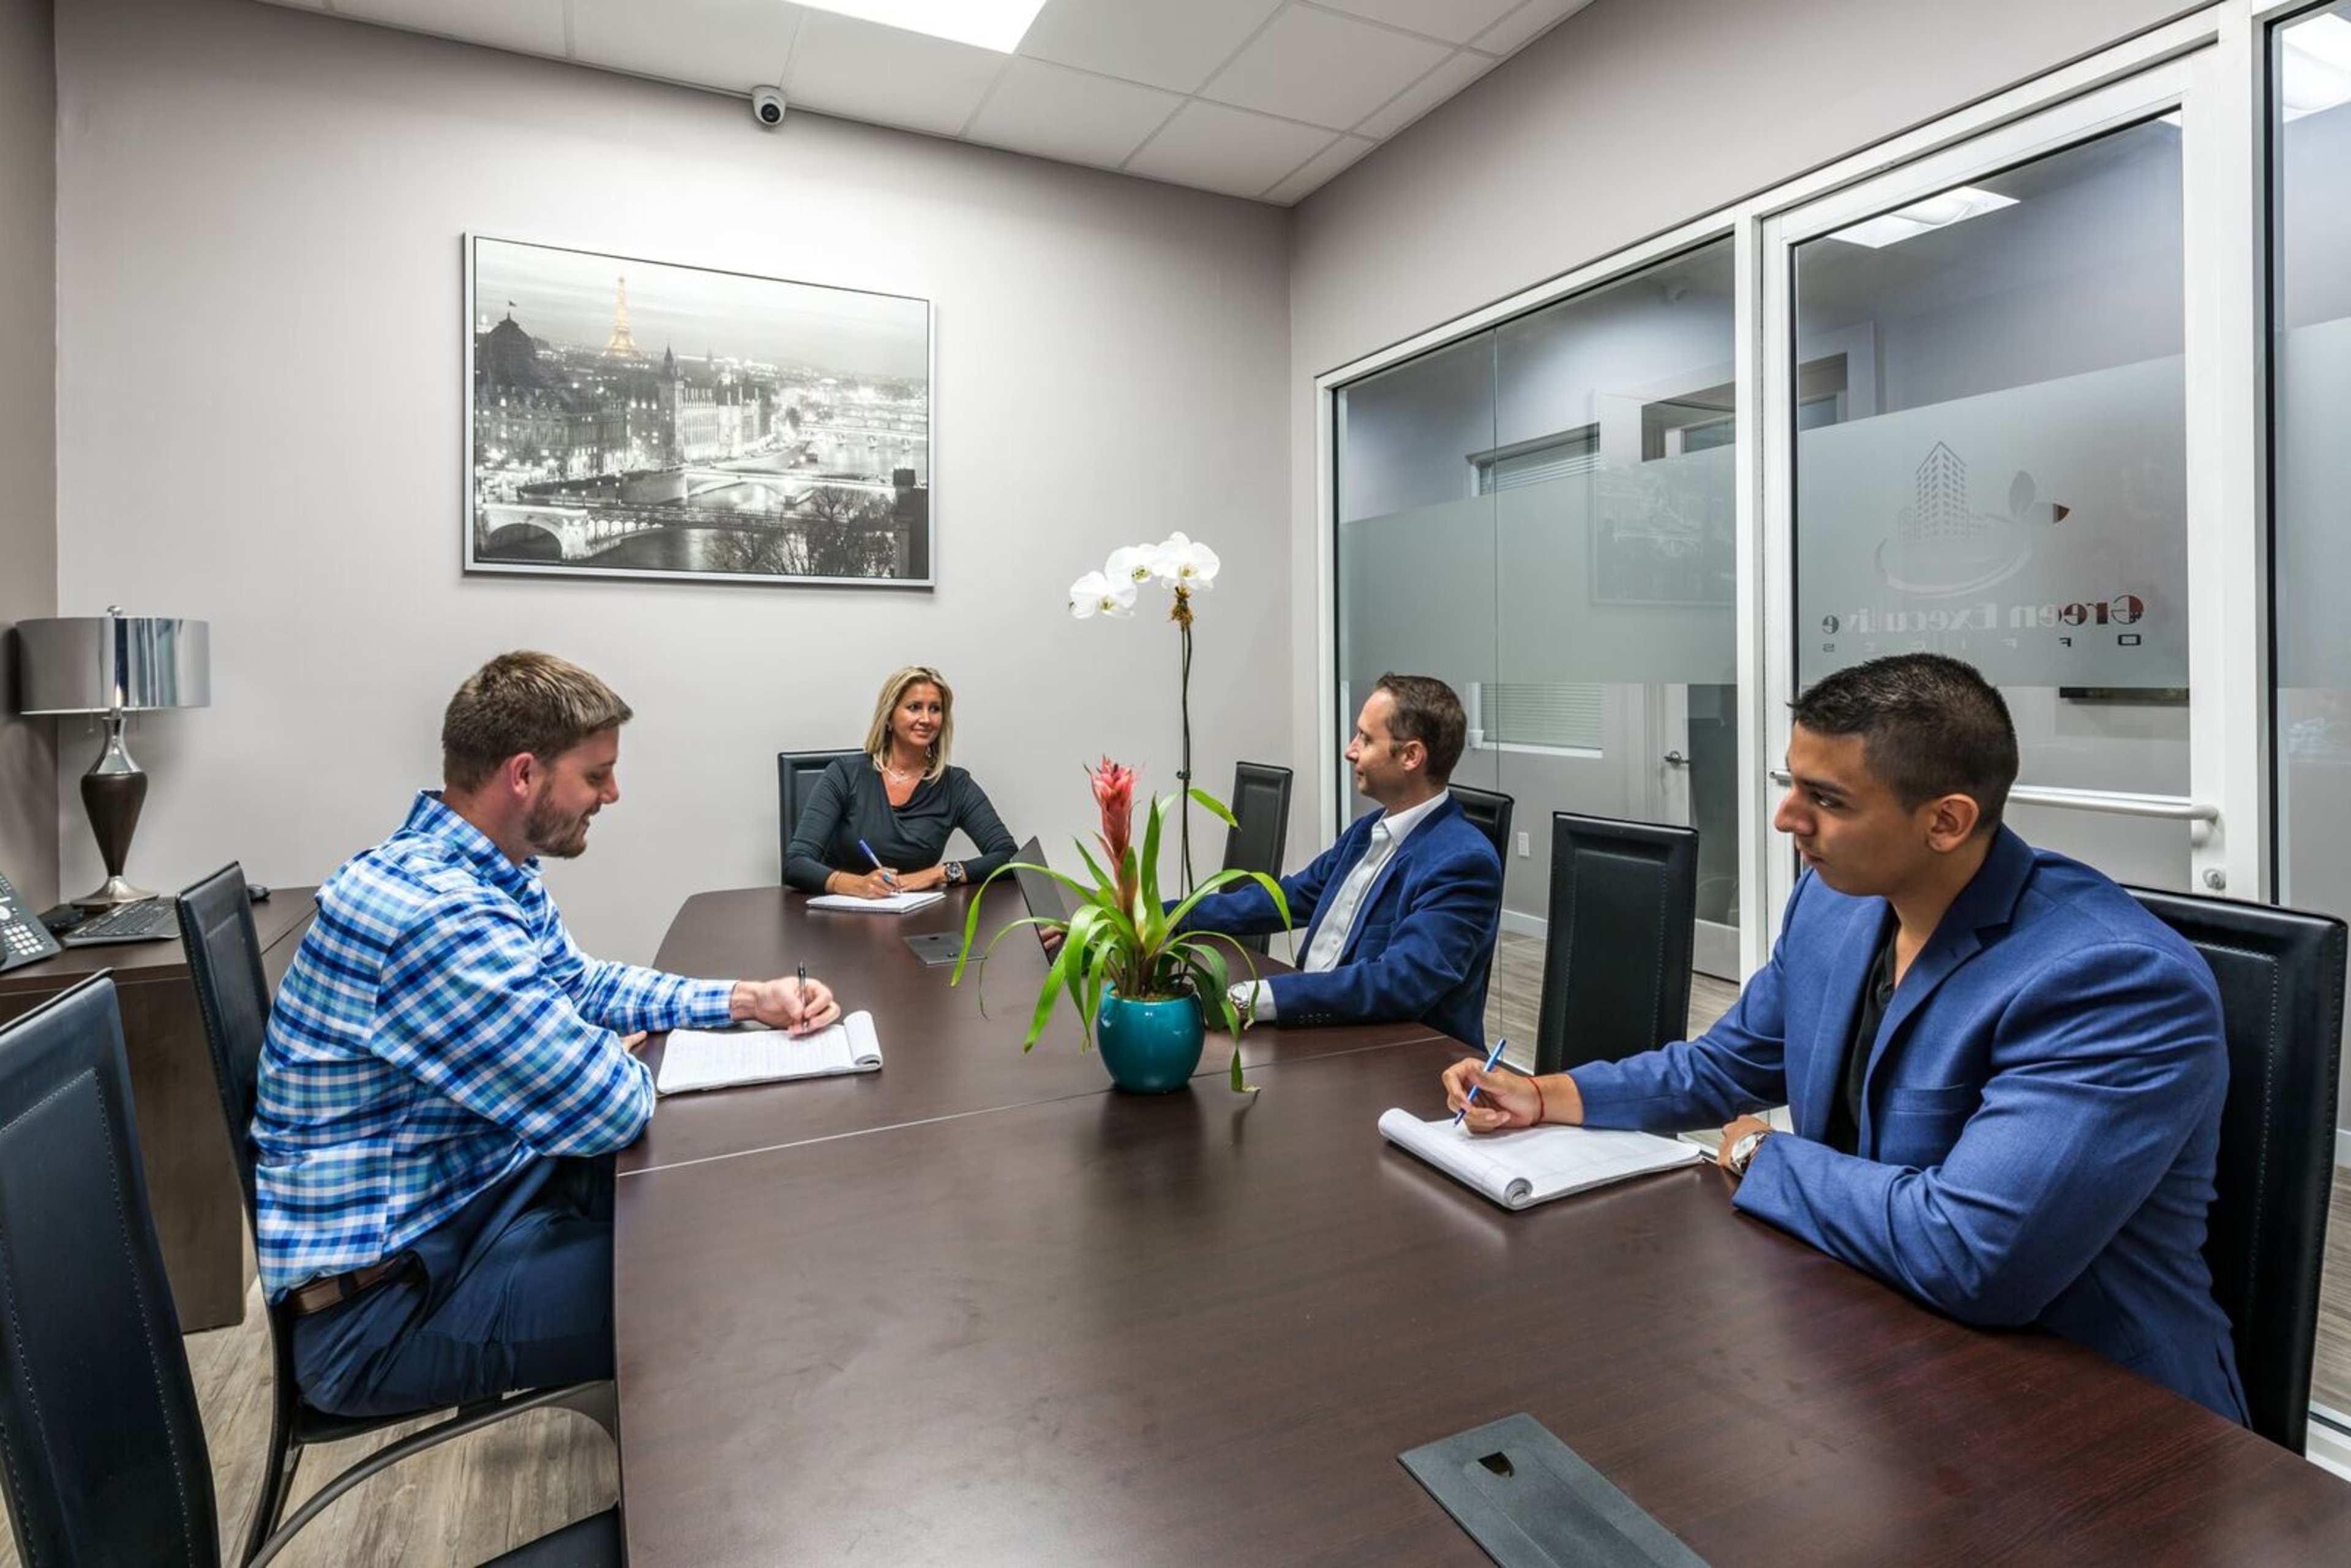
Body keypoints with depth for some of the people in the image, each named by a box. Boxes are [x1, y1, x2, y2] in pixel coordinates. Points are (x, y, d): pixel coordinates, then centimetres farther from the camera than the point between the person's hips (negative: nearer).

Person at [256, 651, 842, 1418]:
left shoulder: (492, 873, 2)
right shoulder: (437, 916, -32)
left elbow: (582, 983, 17)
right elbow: (609, 1110, -29)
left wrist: (742, 997, 6)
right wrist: (613, 1059, -4)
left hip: (479, 1180, 10)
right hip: (388, 1296, -9)